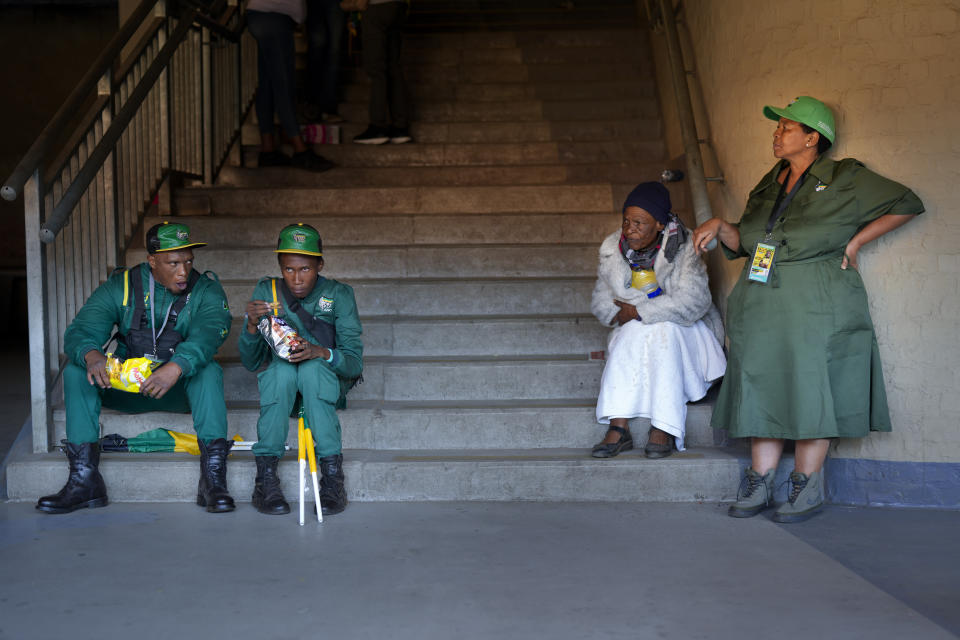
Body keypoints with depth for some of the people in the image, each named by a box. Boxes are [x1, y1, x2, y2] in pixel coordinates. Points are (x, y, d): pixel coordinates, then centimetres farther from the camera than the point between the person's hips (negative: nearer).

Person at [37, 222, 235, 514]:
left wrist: (175, 368, -49)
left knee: (208, 370, -32)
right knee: (76, 370, -20)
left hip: (179, 390, -2)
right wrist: (91, 355, -40)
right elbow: (79, 331, -14)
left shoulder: (206, 290, -8)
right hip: (124, 388, 2)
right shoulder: (121, 287, -3)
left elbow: (208, 332, -29)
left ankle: (213, 479, -36)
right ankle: (84, 479, -23)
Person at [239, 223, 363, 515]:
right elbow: (250, 362, -4)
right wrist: (252, 324, -24)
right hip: (281, 384, 1)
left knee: (312, 367, -35)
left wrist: (320, 352, -35)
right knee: (281, 368, -34)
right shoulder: (266, 291, -2)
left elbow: (355, 363, -14)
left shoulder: (338, 294, -7)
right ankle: (265, 476, -31)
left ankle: (331, 475, -35)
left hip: (326, 383, -1)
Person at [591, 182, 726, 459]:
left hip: (682, 331, -3)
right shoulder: (612, 248, -1)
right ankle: (618, 429, -37)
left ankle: (664, 429, -34)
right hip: (634, 335, 3)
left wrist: (638, 312, -23)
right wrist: (622, 315, -19)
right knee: (633, 333, -30)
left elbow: (693, 301, -26)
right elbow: (601, 303, 3)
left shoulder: (682, 247, -15)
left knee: (662, 330, -34)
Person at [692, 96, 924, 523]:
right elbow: (744, 243, 19)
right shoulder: (769, 184, 17)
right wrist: (719, 227, 0)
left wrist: (855, 241, 0)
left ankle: (808, 488, 6)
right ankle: (760, 484, 9)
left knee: (811, 390, -4)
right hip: (762, 302, 5)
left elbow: (906, 205, 6)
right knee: (762, 388, 3)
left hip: (817, 305, -5)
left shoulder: (845, 180, 2)